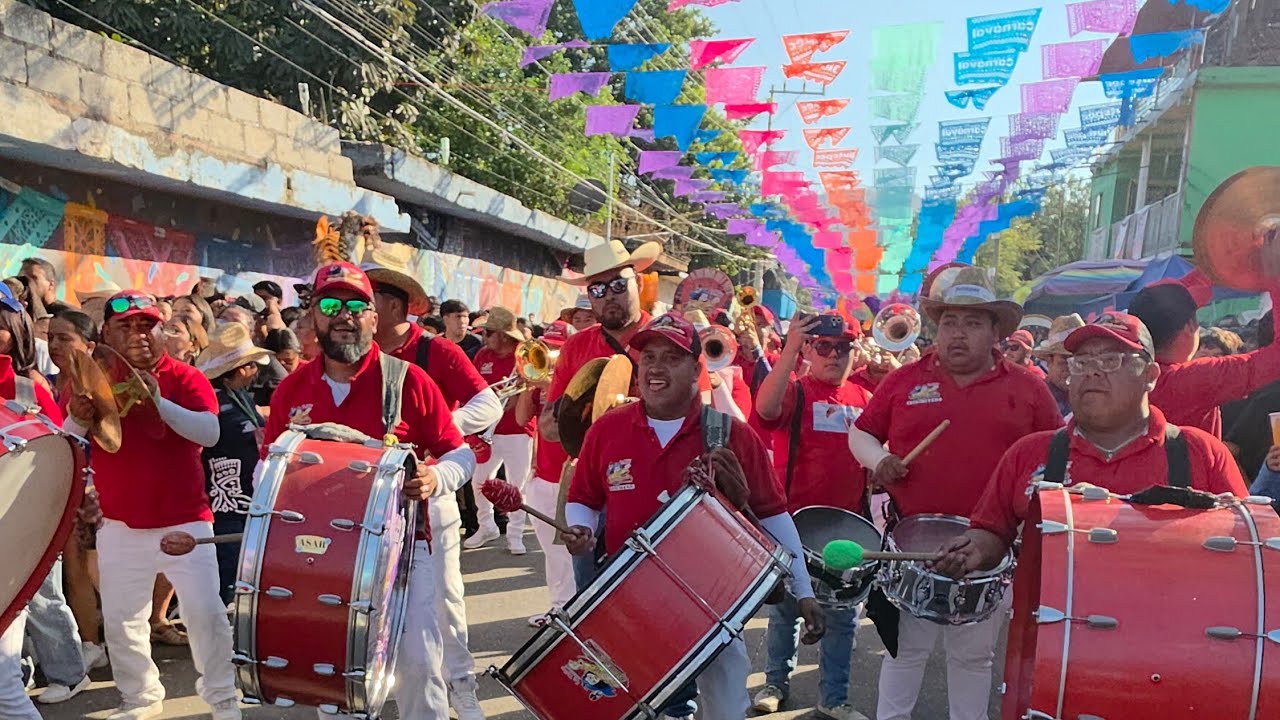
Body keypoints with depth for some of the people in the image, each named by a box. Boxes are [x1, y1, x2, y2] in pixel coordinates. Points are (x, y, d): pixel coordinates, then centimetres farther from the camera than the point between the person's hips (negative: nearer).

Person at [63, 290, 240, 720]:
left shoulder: (186, 379, -5)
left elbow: (210, 432, -19)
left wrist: (160, 402, -31)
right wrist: (78, 421, -17)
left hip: (185, 523, -3)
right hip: (119, 528, 3)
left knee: (206, 613, -3)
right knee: (121, 619, 12)